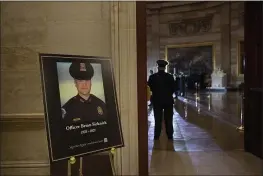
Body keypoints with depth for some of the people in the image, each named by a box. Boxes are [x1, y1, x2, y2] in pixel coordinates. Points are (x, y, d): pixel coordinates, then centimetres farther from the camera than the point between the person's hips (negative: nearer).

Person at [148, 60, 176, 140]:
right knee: (168, 119, 9)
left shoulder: (152, 77, -8)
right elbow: (173, 88, -3)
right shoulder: (170, 77, -7)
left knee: (158, 119, 9)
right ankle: (170, 135, 14)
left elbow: (149, 88, -3)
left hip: (157, 101, 0)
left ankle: (156, 136, 11)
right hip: (168, 100, 0)